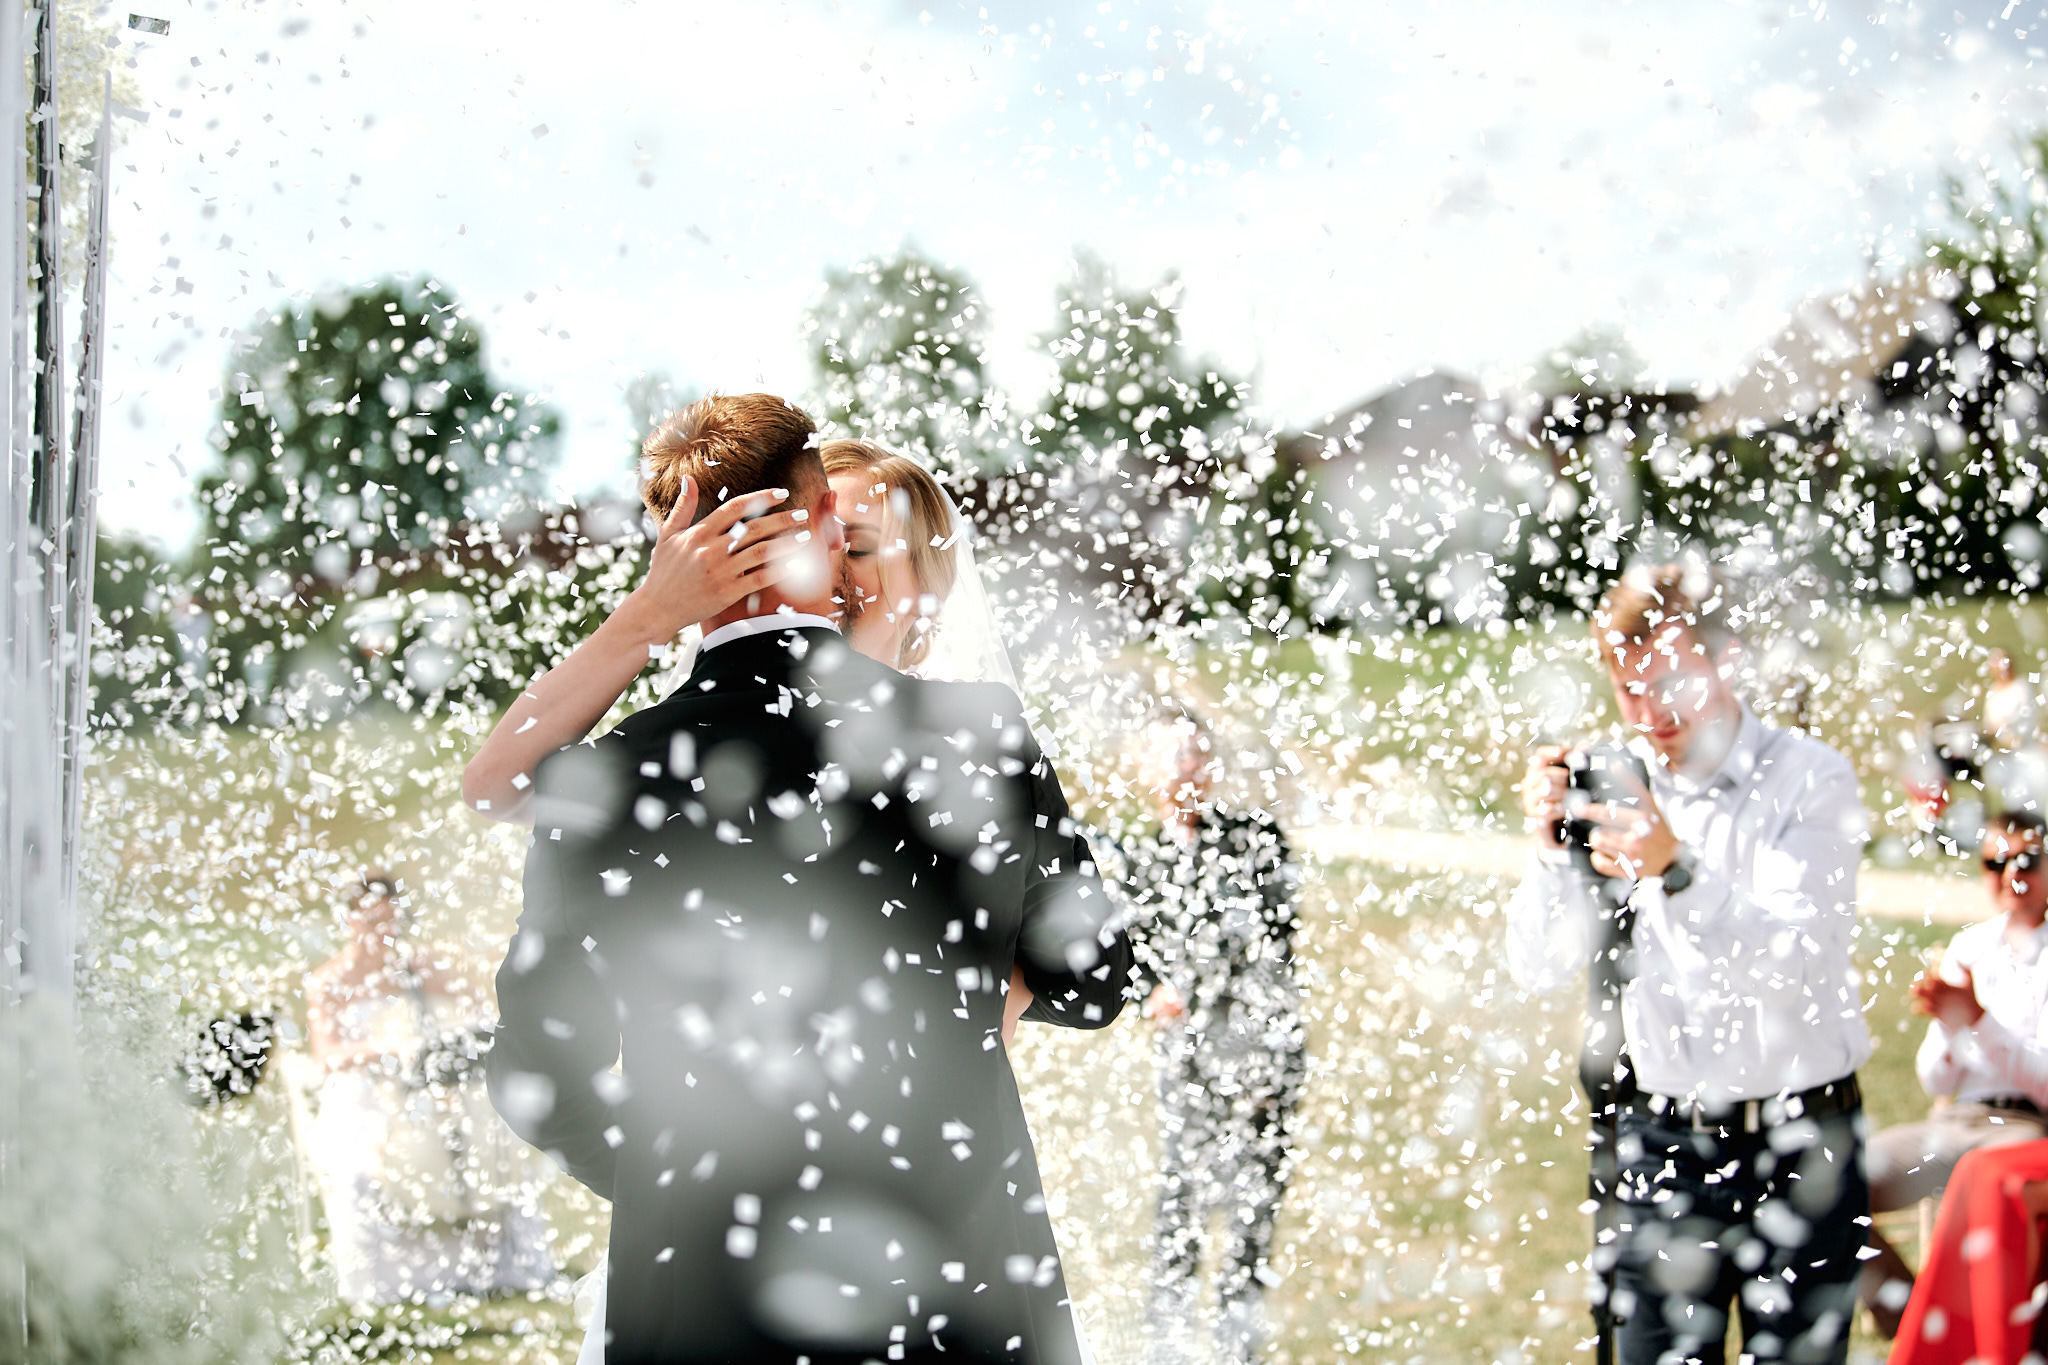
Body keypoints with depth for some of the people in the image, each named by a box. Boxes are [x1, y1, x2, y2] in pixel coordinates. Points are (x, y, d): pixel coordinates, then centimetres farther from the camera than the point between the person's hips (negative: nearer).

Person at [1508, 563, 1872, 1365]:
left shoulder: (1808, 779, -5)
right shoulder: (1617, 785, 5)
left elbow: (1800, 961, -20)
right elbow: (1540, 967, 1)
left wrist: (1678, 873, -35)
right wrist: (1553, 850, -17)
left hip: (1794, 1142, -3)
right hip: (1660, 1141, 3)